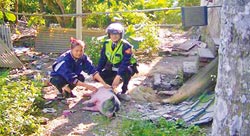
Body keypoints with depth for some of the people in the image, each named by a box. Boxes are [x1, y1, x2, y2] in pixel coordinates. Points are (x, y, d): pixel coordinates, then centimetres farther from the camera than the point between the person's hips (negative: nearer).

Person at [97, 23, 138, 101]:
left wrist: (118, 76, -43)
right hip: (112, 69, 5)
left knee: (127, 71, -39)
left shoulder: (126, 46, -22)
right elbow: (102, 60, -1)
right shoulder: (106, 44, -5)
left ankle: (123, 92, -16)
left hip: (125, 68, -5)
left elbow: (125, 63, -32)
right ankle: (112, 86, 11)